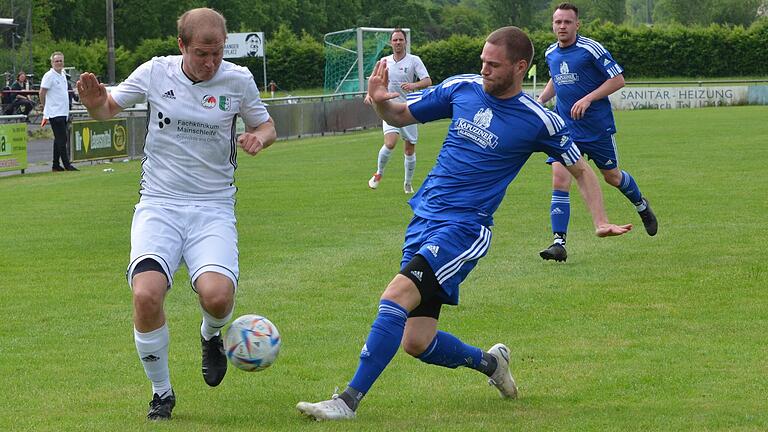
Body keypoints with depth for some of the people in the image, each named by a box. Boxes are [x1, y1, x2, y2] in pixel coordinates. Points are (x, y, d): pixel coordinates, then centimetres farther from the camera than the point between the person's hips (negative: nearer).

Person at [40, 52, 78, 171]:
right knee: (62, 139, -10)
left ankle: (55, 165, 18)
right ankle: (66, 165, -8)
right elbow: (42, 93, -9)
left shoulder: (63, 75, 14)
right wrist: (45, 107, 2)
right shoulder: (49, 76, -11)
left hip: (63, 112, 9)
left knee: (60, 139, 12)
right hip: (55, 113, -9)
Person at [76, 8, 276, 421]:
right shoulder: (156, 72, -2)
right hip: (159, 205, 0)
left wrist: (259, 137, -9)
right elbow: (109, 108, 11)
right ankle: (161, 393, 0)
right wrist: (95, 102, -14)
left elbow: (266, 126, 15)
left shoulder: (237, 80, -1)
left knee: (217, 295, -27)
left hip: (213, 208, 0)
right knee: (146, 294, -25)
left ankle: (211, 335, 15)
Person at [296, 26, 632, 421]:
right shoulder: (462, 89, 6)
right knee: (417, 342, 3)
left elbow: (581, 171, 8)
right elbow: (401, 116, 16)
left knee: (395, 297, -25)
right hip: (424, 218, 6)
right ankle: (489, 362, 32)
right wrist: (380, 102, -7)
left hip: (465, 228, -6)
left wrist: (600, 222, -4)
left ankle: (348, 401, -20)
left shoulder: (540, 121, -5)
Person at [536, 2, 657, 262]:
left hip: (598, 128, -4)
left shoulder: (591, 49, -13)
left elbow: (618, 79, -13)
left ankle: (641, 205, 46)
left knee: (611, 176, 13)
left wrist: (588, 99, -21)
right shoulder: (551, 54, 6)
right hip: (564, 128, 4)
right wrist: (542, 99, 8)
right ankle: (559, 243, -14)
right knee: (559, 179, -12)